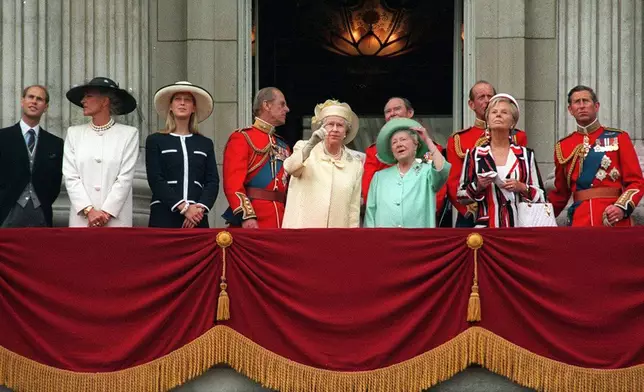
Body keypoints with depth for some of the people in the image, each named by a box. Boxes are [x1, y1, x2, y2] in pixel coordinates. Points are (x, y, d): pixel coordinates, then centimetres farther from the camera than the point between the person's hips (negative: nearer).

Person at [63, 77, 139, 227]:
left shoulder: (129, 134, 4)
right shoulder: (74, 133, 11)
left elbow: (125, 178, -3)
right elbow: (71, 177, 3)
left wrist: (106, 213, -11)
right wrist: (89, 211, -9)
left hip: (116, 220, -2)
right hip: (81, 219, 2)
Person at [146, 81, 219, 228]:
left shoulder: (205, 144, 16)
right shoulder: (155, 141, 8)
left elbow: (212, 181, 7)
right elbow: (156, 180, -3)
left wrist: (200, 208, -12)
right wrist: (183, 208, -13)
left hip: (197, 218, 2)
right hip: (164, 216, -2)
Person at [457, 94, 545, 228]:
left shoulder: (526, 155, 8)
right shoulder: (475, 154, 7)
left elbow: (540, 197, 9)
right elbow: (461, 197, 9)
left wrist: (522, 188, -9)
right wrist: (477, 186, -9)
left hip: (519, 225, 0)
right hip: (485, 225, 0)